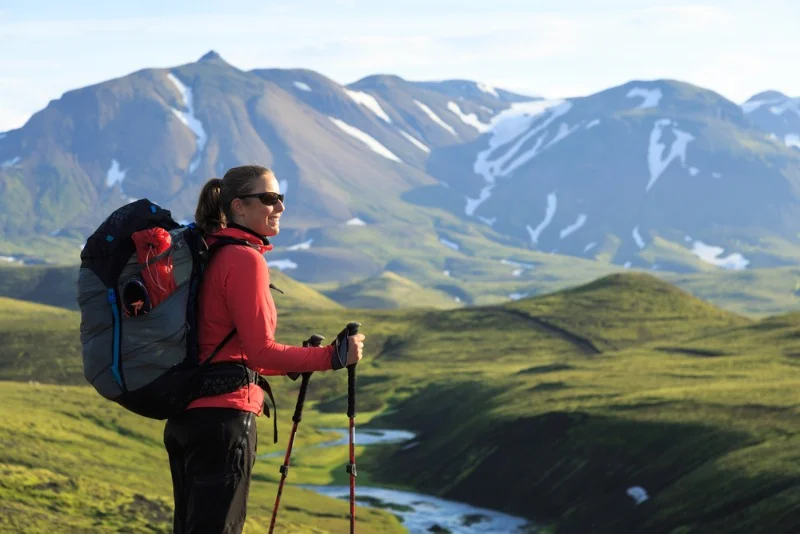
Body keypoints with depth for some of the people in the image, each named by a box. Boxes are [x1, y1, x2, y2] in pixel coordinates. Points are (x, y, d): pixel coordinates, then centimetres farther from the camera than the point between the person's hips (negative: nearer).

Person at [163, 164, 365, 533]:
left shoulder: (209, 254, 16)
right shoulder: (245, 259, -11)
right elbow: (260, 351, -15)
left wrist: (293, 363, 23)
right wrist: (332, 357, -10)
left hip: (186, 415, 9)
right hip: (225, 417, -9)